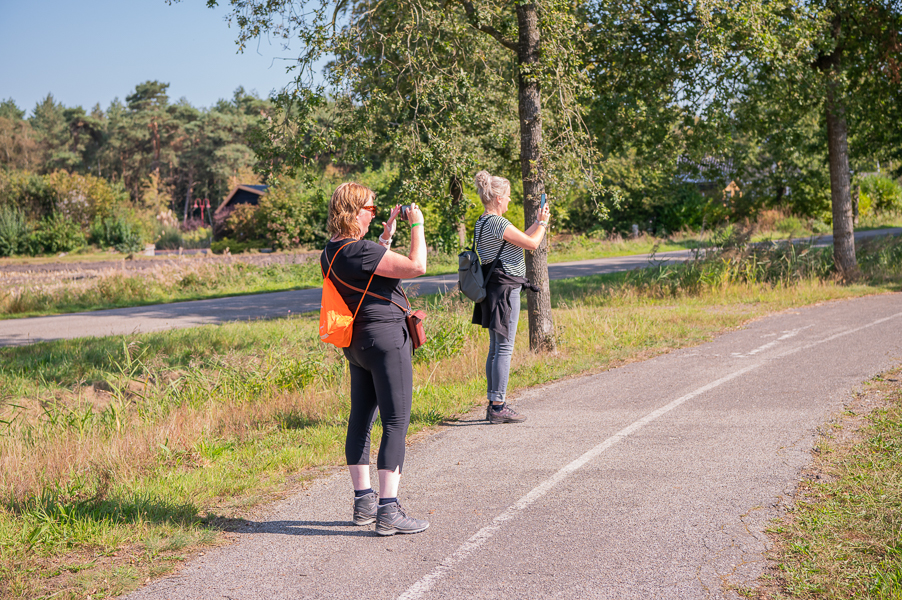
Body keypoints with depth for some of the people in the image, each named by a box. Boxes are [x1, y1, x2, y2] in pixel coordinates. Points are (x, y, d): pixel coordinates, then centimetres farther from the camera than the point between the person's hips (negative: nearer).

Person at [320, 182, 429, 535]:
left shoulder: (332, 251, 8)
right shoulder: (358, 251, -21)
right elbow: (416, 266, -23)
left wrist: (387, 234, 23)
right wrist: (417, 225, -10)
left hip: (357, 342, 10)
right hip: (386, 337, -10)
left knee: (361, 418, 15)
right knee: (396, 423, -7)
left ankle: (363, 501, 23)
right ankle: (388, 512, -9)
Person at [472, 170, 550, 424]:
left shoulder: (483, 222, 14)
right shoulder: (498, 222, -17)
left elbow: (520, 240, 23)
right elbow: (531, 243, -12)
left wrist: (539, 222, 22)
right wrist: (543, 223, 4)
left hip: (494, 288, 10)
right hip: (505, 287, -10)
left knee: (496, 348, 13)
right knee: (504, 348, -7)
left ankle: (493, 404, 17)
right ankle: (498, 407, -6)